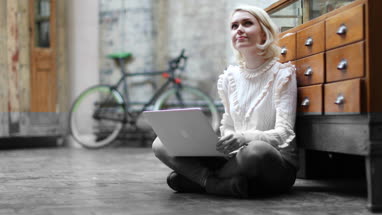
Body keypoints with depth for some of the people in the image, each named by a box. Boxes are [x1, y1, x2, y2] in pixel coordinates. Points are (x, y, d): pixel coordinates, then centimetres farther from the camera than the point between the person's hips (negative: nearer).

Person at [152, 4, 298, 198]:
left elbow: (283, 132, -14)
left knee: (256, 150, -42)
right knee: (162, 144, -8)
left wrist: (245, 138, -34)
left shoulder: (282, 74, -5)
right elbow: (228, 129, 14)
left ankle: (196, 177, -16)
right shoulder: (229, 78, 10)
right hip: (237, 157, 5)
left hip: (278, 163, -4)